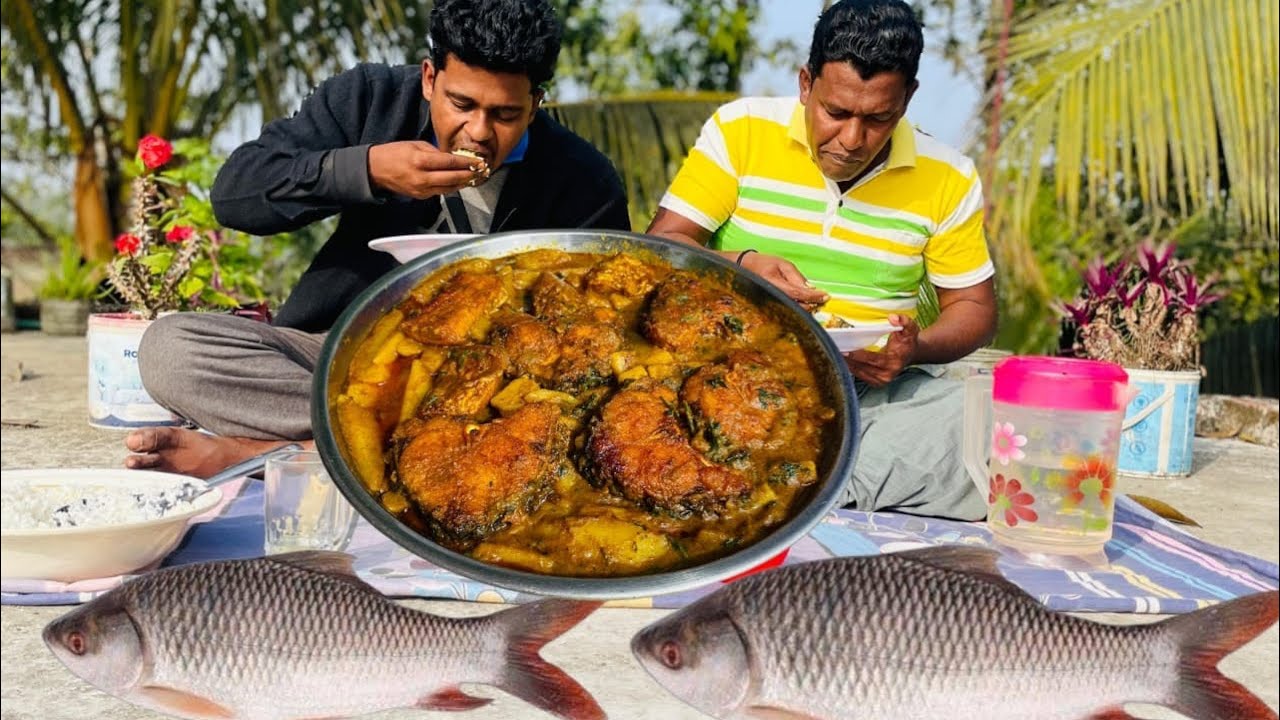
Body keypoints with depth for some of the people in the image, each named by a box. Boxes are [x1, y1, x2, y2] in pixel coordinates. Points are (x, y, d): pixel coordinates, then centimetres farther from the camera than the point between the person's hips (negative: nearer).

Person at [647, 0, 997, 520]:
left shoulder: (947, 180, 4)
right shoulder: (740, 131, -1)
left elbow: (975, 308, 11)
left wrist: (916, 350, -12)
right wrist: (740, 267, -22)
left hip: (878, 390, 3)